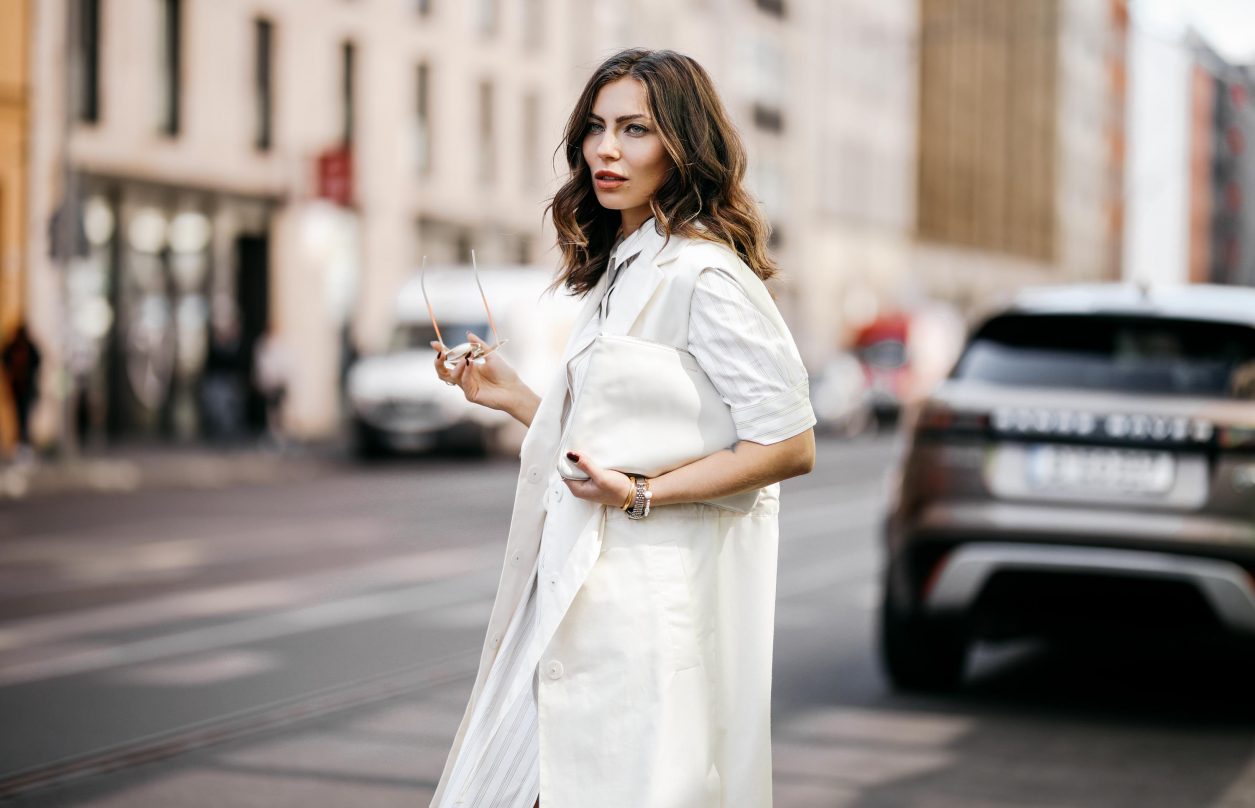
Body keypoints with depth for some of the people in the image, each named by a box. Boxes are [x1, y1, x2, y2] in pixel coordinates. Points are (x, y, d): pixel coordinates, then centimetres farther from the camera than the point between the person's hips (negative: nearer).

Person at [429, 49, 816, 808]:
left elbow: (789, 444, -17)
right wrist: (511, 395, 16)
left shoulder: (705, 275, -12)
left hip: (655, 609, -9)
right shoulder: (619, 272, 17)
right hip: (585, 597, 9)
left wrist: (641, 494, -23)